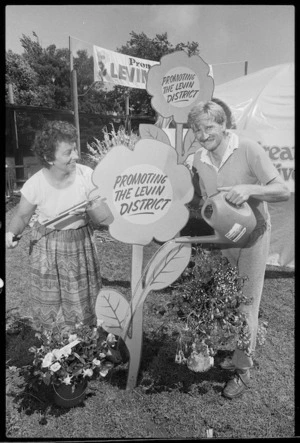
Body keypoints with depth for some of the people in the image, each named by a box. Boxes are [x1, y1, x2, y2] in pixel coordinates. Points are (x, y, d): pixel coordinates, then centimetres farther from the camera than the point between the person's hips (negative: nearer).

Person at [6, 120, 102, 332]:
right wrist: (12, 232, -20)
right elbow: (22, 216, -1)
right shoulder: (35, 184, -16)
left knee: (82, 303, 13)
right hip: (48, 248, 0)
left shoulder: (86, 175, -15)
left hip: (82, 244, 1)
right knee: (50, 305, 13)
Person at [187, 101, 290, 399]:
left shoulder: (248, 150, -16)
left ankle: (243, 370, 23)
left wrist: (249, 189, -34)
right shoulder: (199, 160, 0)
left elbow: (283, 192, -17)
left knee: (246, 305, 2)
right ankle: (241, 354, 42)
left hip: (252, 237, -5)